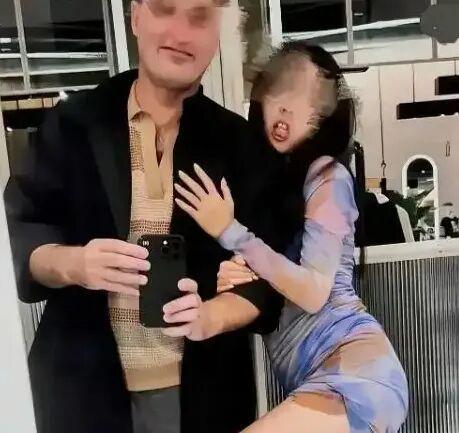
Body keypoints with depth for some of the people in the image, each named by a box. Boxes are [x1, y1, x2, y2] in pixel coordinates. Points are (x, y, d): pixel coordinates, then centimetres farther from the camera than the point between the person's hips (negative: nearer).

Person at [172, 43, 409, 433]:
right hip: (309, 377, 8)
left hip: (353, 364, -7)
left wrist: (231, 232, -15)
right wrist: (231, 277, -9)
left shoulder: (327, 174, -7)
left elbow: (313, 293, -14)